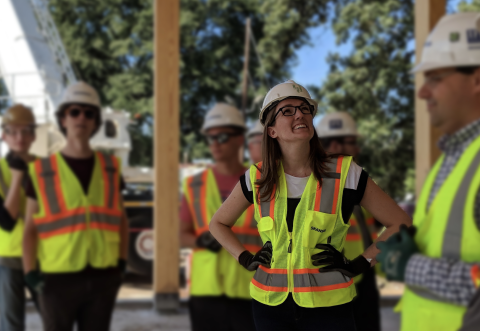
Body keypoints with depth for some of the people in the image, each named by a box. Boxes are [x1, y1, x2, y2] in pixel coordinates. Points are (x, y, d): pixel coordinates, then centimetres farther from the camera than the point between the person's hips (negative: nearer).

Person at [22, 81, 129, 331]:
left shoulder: (110, 168, 8)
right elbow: (30, 228, 1)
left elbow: (121, 219, 15)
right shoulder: (42, 171, 0)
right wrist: (30, 273, -9)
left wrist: (122, 262, 6)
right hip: (58, 279, -2)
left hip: (103, 278, 3)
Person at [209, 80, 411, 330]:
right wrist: (246, 259, 3)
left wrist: (359, 265, -9)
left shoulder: (345, 174, -6)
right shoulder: (258, 178, 0)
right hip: (270, 304, 2)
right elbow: (218, 223, 16)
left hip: (328, 306, -2)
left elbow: (401, 224, -2)